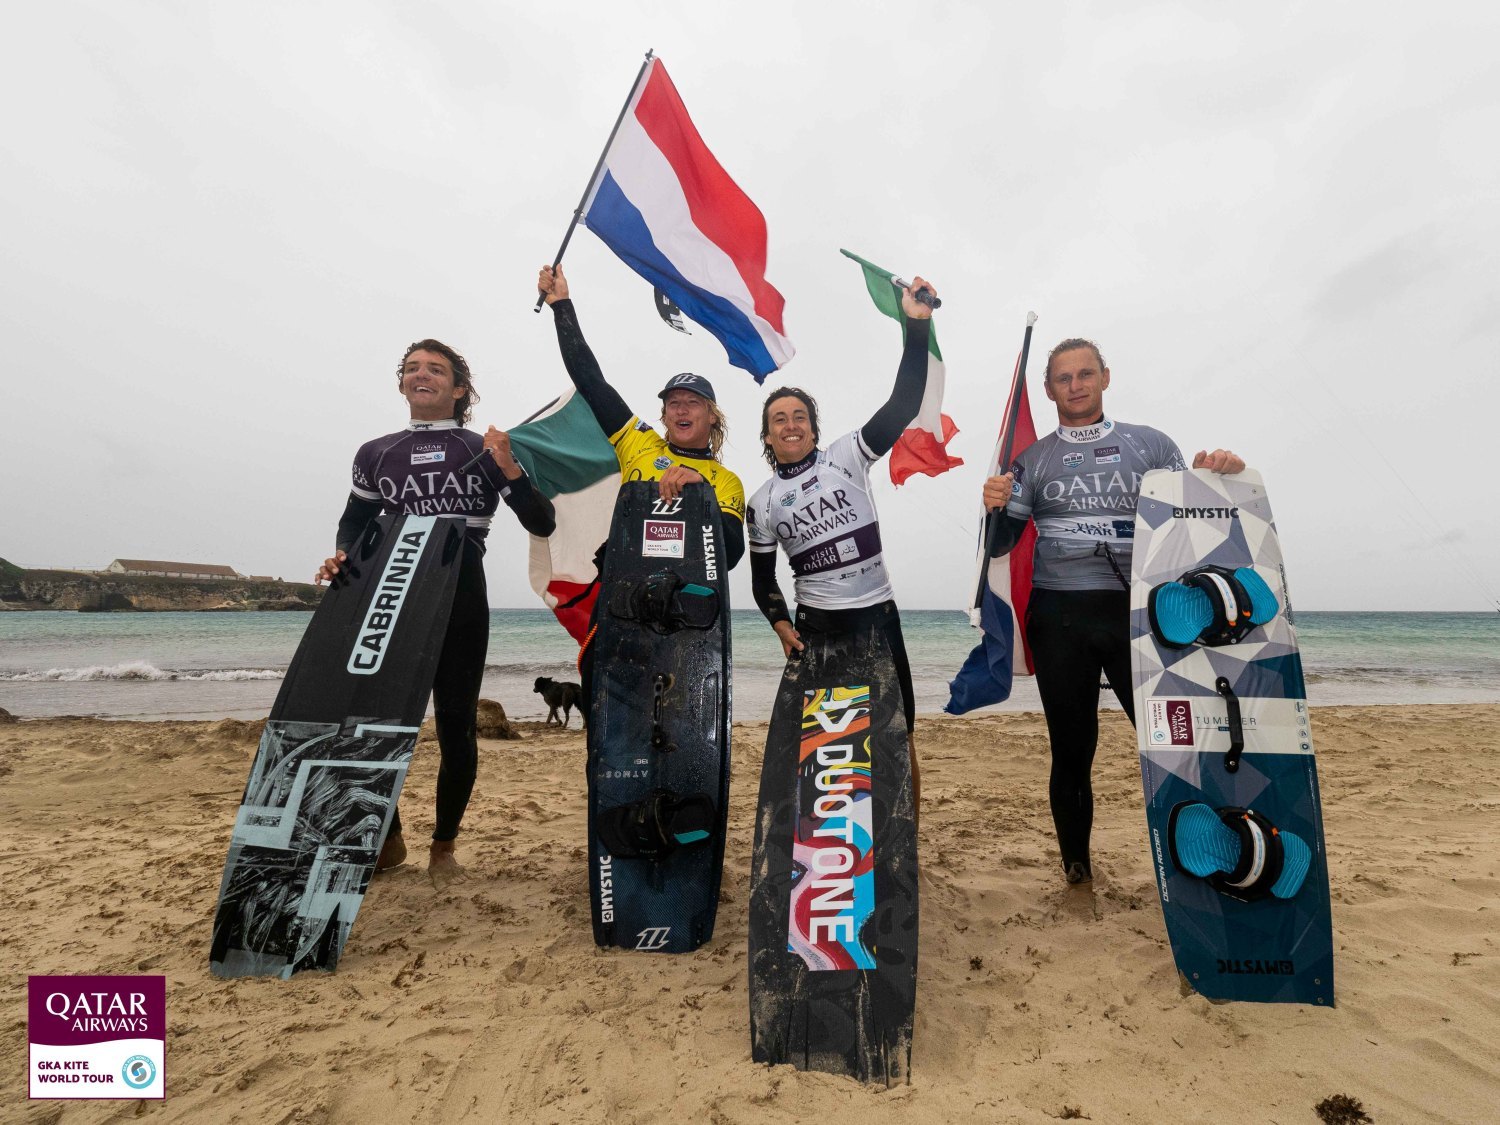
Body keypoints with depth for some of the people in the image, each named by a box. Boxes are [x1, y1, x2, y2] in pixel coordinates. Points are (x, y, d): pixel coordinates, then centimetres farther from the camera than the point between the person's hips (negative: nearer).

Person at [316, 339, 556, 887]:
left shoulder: (486, 451, 5)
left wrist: (509, 468, -14)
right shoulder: (374, 454, 13)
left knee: (455, 725, 2)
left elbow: (542, 524, -1)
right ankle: (388, 838, 25)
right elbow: (353, 526, 19)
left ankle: (443, 846, 21)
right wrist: (340, 558, -3)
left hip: (460, 606, -2)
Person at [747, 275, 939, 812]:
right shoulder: (762, 503, 6)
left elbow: (902, 406, -12)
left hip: (877, 614, -1)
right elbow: (762, 579, 12)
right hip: (814, 625, 1)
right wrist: (781, 625, -5)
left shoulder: (845, 456, 0)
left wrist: (916, 326, -20)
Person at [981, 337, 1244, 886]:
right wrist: (994, 507, -14)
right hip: (1060, 619, 0)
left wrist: (1218, 476, -8)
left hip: (1136, 611, 0)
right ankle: (1076, 865, 21)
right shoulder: (1032, 460, 10)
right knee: (1071, 749, 6)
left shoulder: (1151, 444, 11)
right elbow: (999, 546, 7)